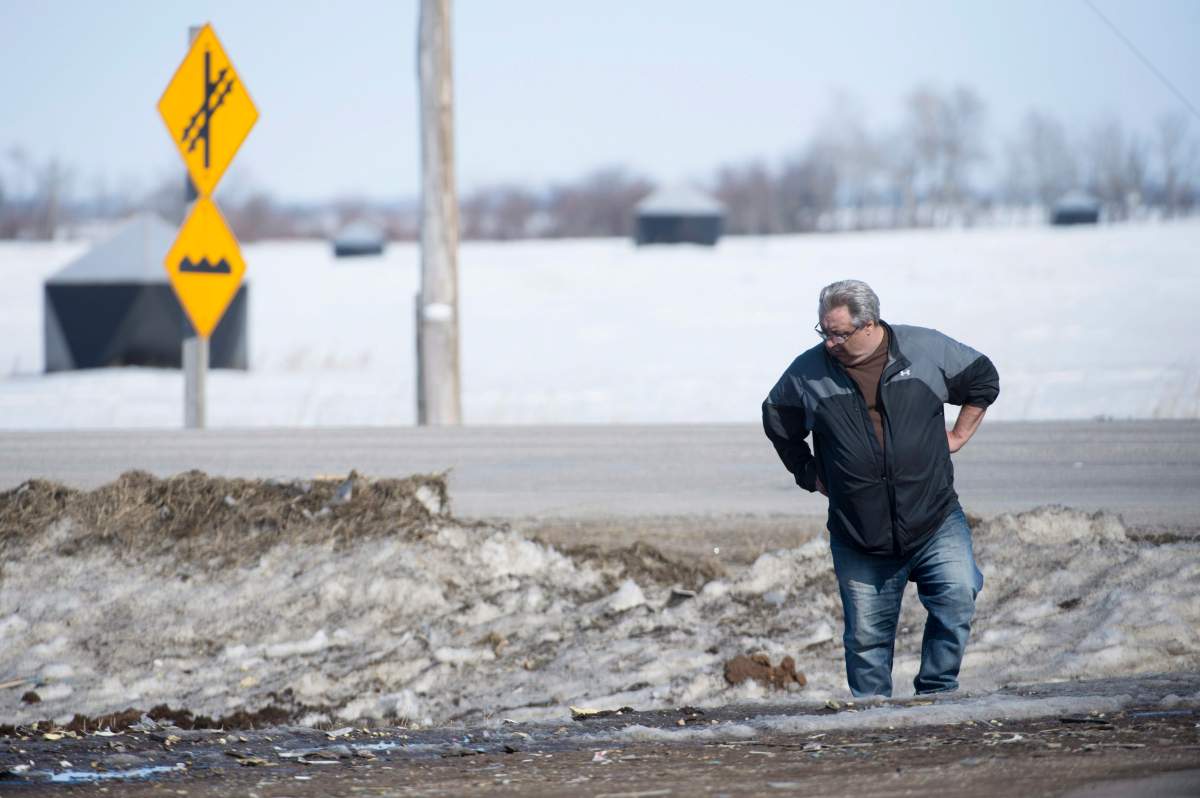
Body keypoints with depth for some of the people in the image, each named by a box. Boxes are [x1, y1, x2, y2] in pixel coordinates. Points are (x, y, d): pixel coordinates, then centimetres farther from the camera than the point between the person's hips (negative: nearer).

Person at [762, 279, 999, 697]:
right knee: (867, 639, 4)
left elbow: (983, 379, 15)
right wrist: (809, 474, 12)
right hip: (860, 543, 1)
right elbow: (777, 423, 19)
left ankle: (936, 693, -5)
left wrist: (959, 435, 10)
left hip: (936, 523, -1)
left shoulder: (927, 349, -2)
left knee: (957, 597, -20)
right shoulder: (808, 372, -1)